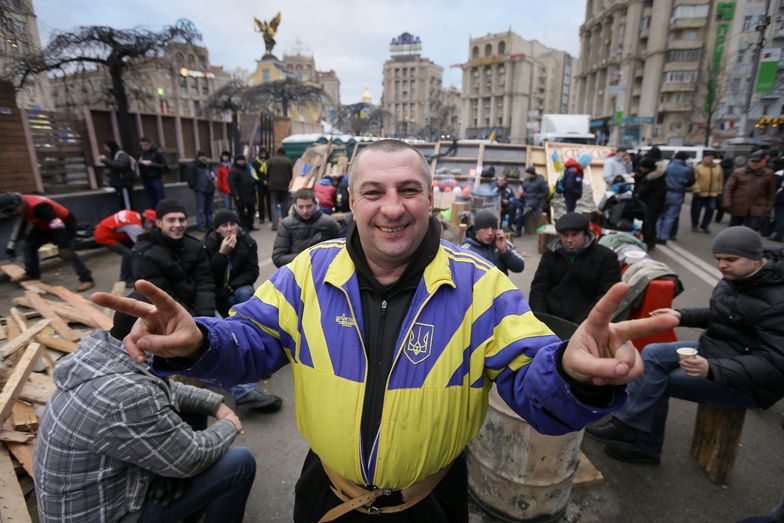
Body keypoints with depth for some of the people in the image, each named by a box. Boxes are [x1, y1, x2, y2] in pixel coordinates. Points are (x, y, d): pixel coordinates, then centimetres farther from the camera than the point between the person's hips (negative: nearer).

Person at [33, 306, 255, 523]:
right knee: (240, 464, -11)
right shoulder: (127, 398, -36)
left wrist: (216, 404, 3)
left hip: (90, 489, 9)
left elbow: (167, 389, 9)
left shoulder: (101, 348, -9)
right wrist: (229, 427, -5)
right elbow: (191, 459, -22)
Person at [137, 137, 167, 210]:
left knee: (161, 200, -3)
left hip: (156, 180, -4)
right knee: (150, 201, 7)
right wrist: (139, 163, -5)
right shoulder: (140, 154, 10)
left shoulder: (157, 153, -3)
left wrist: (152, 164, -16)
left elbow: (164, 166, -7)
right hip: (146, 180, 4)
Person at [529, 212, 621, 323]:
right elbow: (538, 288, 9)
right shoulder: (551, 254, 12)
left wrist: (580, 324, -17)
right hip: (549, 317, 2)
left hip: (582, 322, -1)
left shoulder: (606, 257, 2)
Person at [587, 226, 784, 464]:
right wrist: (681, 316, 1)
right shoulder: (733, 280, 2)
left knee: (656, 380, -17)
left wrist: (712, 368, -42)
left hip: (749, 383, -8)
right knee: (652, 354, -7)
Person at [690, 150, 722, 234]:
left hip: (713, 194, 4)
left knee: (710, 210, 5)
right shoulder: (698, 168, -4)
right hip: (700, 193, -4)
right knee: (696, 210, 4)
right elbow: (695, 180, -9)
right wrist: (696, 190, -18)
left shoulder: (718, 167, 8)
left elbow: (720, 180, 12)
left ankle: (705, 226, 18)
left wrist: (719, 191, 9)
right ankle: (694, 225, 20)